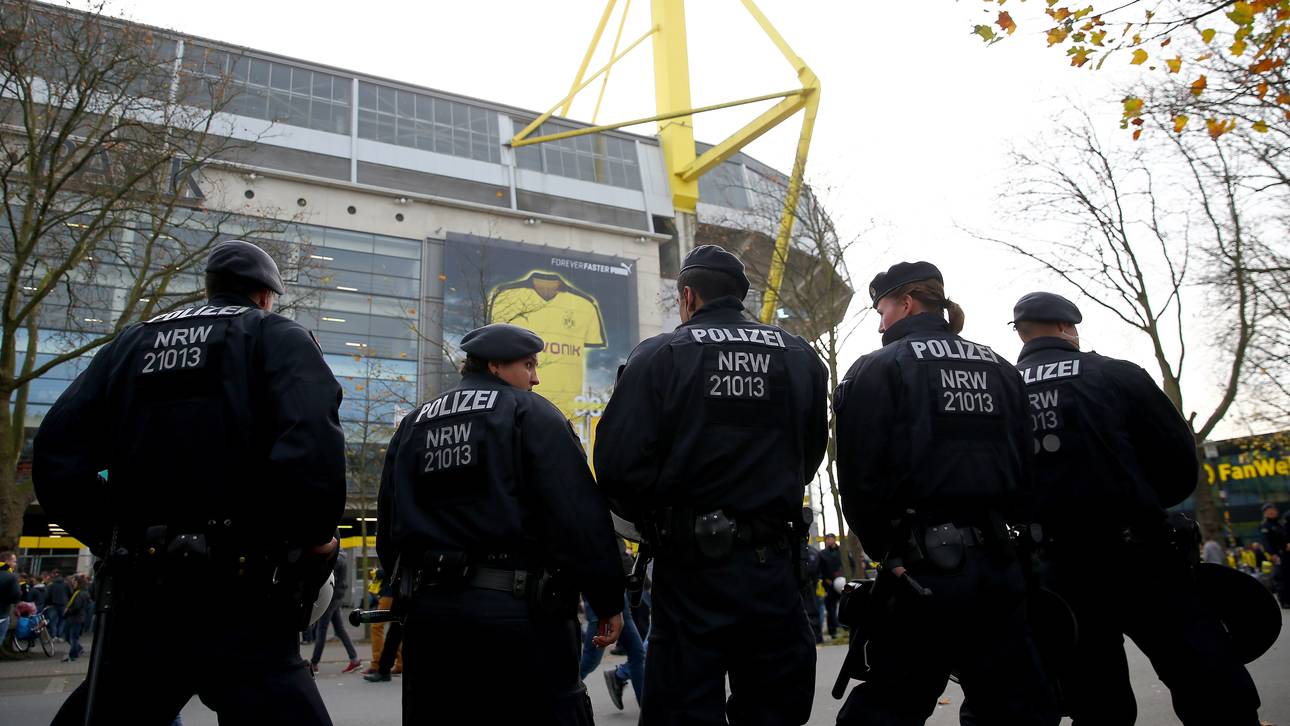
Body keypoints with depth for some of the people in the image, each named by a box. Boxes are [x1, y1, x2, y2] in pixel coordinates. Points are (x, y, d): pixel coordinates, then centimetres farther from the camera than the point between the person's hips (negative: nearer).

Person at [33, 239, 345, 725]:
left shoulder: (131, 344, 15)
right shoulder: (276, 337, 0)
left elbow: (56, 455, 5)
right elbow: (312, 444, -20)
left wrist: (112, 537, 13)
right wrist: (317, 535, -7)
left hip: (140, 598, 6)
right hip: (241, 601, -5)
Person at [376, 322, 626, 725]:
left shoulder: (412, 424, 16)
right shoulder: (529, 412, -1)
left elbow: (389, 525, 18)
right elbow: (580, 514, -11)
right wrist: (608, 599, -5)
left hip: (428, 609, 6)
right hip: (517, 606, -5)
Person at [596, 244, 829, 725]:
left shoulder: (660, 356, -5)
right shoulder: (801, 358, 7)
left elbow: (618, 462, -13)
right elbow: (810, 455, 11)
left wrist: (655, 522, 5)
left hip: (692, 565, -3)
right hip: (774, 565, 4)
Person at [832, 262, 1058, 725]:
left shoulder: (879, 369, -4)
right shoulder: (999, 370, 13)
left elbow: (860, 479, -10)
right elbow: (1026, 469, 12)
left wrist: (884, 548, 3)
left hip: (922, 567, -5)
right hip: (997, 562, 6)